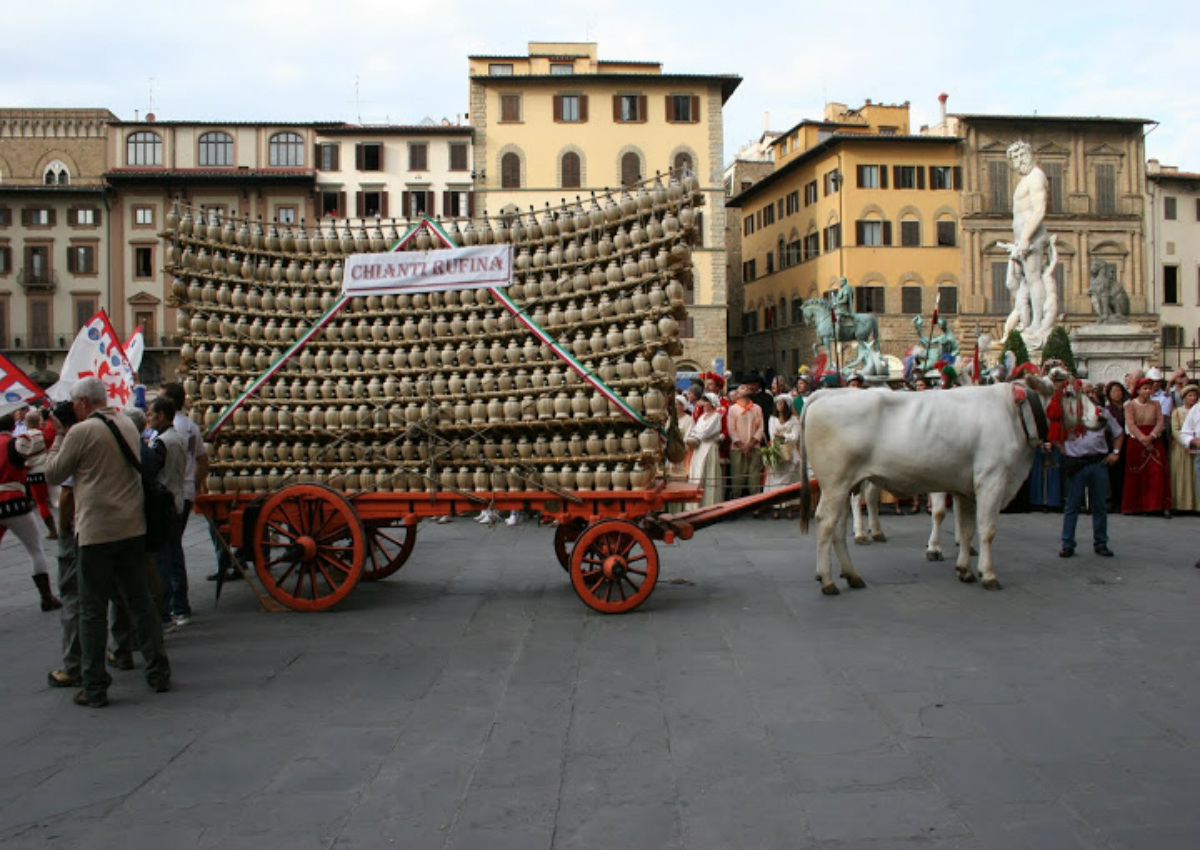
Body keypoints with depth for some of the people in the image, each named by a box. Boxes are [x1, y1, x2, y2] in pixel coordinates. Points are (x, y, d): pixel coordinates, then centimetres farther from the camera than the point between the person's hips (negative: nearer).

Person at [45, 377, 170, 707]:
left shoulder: (81, 432, -11)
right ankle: (159, 673, 17)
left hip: (96, 531, -6)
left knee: (92, 610, 2)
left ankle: (95, 688, 6)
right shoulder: (128, 425, 10)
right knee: (140, 601, 13)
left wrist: (60, 436, 10)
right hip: (133, 528, 6)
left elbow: (53, 474, 0)